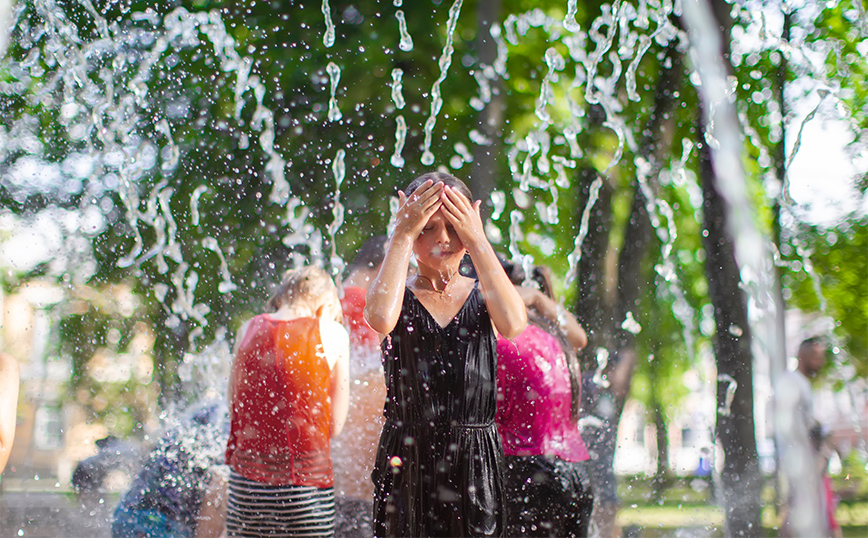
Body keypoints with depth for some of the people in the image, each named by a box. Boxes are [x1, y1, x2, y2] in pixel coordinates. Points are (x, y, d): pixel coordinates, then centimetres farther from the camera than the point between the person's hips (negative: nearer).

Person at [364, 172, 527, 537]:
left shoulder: (482, 295, 5)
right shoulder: (400, 294, 1)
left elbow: (513, 324, -19)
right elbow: (381, 318, -24)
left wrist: (478, 240, -15)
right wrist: (403, 234, -15)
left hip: (475, 462, 1)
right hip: (407, 461, -1)